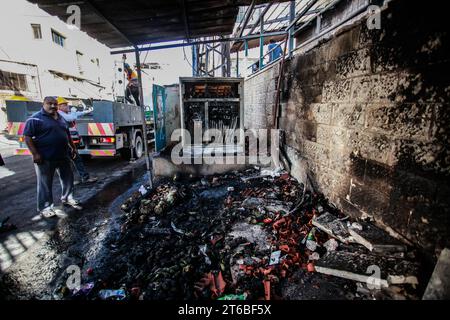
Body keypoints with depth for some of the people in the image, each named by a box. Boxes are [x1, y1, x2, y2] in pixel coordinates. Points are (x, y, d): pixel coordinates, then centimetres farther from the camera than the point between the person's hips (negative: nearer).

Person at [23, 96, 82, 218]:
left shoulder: (61, 119, 13)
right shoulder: (35, 118, -8)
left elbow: (67, 134, 23)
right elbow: (27, 137, -12)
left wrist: (73, 147, 19)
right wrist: (35, 153, -19)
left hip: (63, 156, 7)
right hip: (45, 158, -6)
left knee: (68, 178, 15)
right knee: (45, 183, 3)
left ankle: (67, 199, 32)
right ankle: (45, 207, 14)